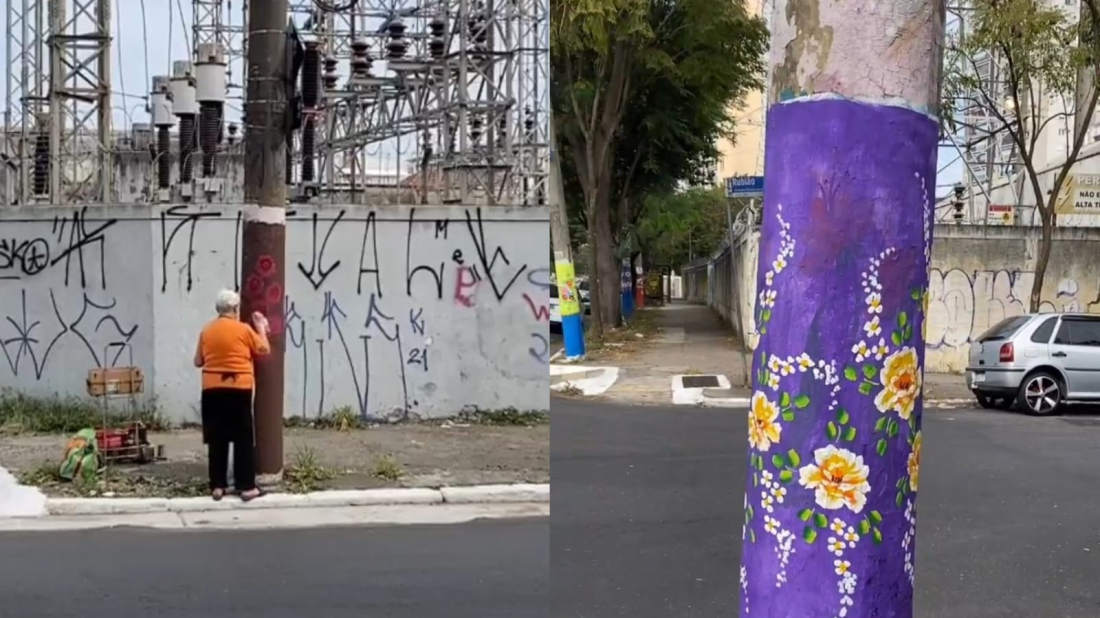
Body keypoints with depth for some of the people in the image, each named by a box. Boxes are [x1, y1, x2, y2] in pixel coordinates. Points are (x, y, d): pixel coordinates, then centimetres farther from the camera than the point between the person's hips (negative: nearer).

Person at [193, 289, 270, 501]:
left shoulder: (206, 330, 6)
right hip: (239, 389, -3)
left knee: (216, 439, 8)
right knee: (243, 438, 2)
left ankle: (217, 486, 9)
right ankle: (246, 487, 2)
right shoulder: (244, 329, -5)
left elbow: (198, 361, 12)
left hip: (212, 389, 3)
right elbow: (264, 350, 6)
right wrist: (261, 328, 18)